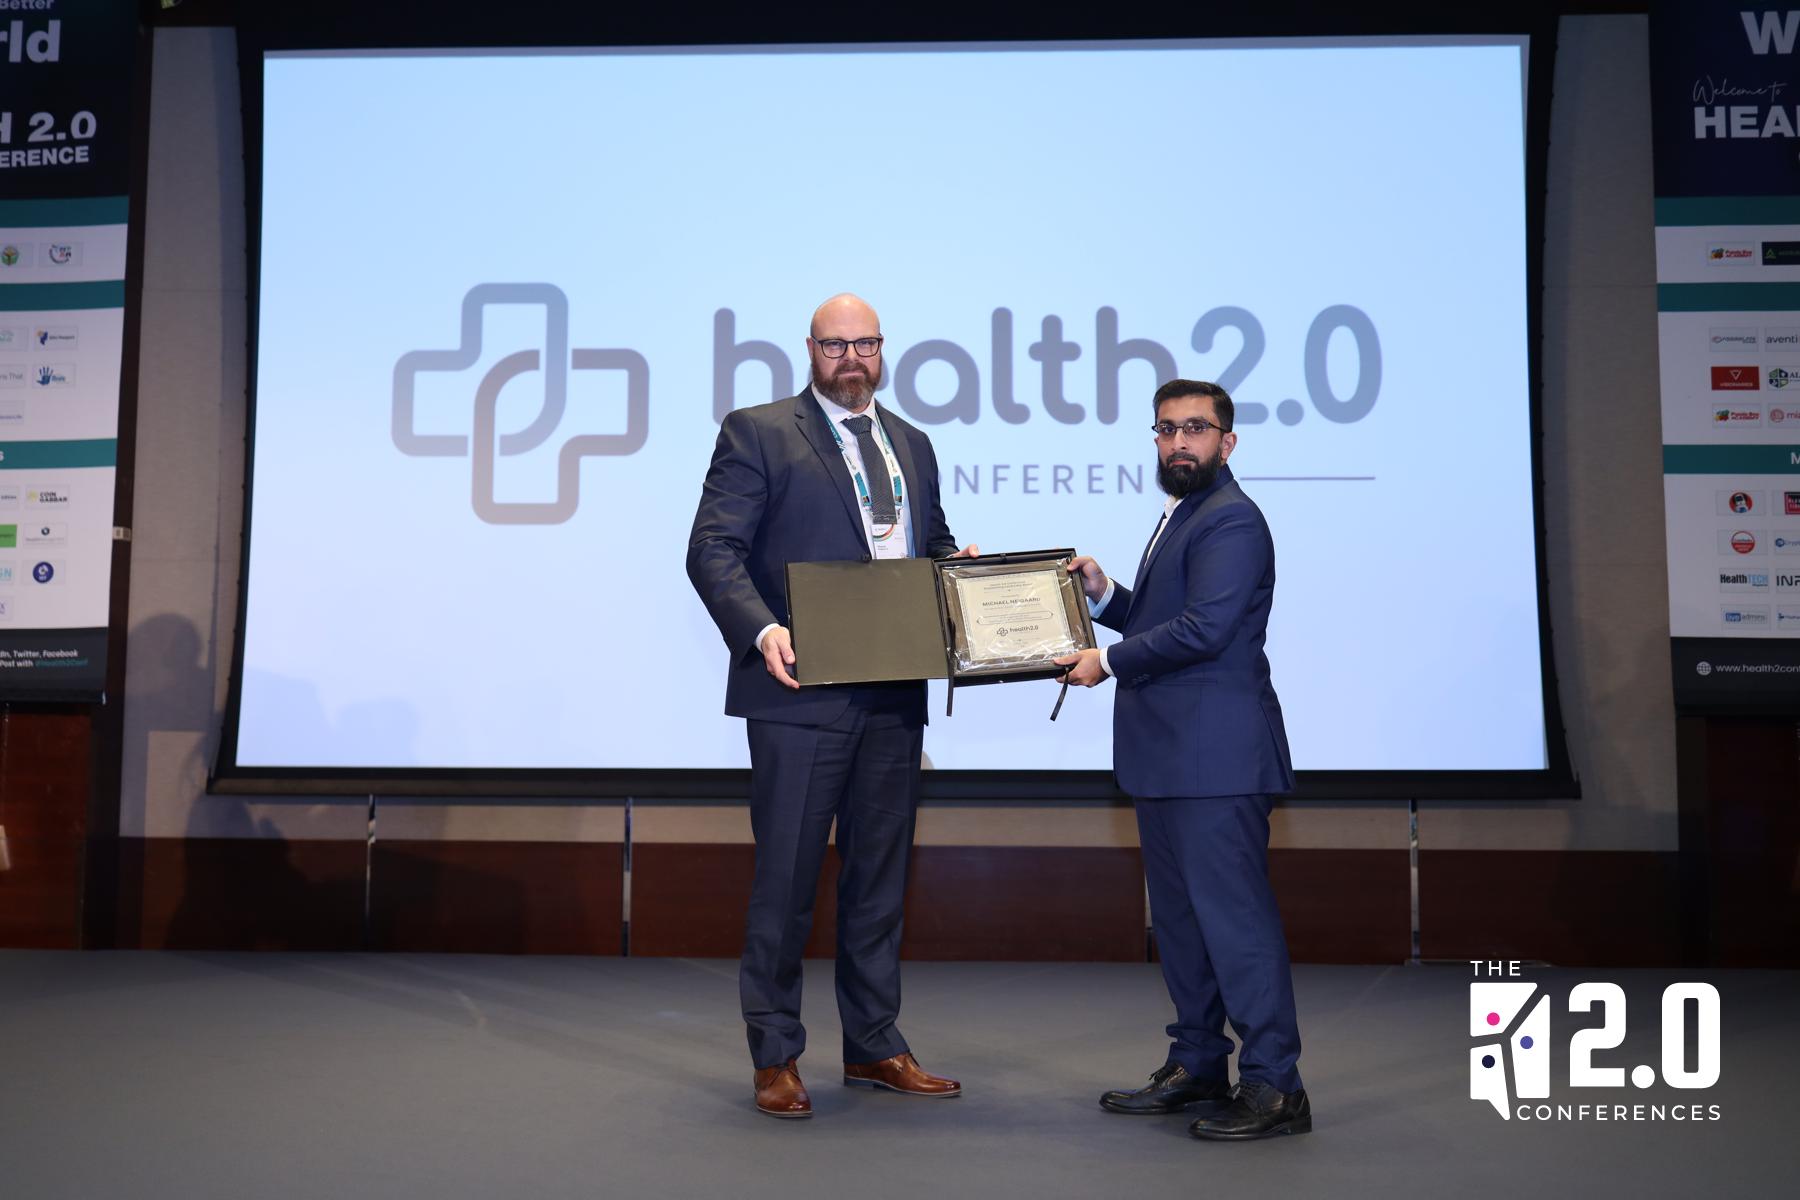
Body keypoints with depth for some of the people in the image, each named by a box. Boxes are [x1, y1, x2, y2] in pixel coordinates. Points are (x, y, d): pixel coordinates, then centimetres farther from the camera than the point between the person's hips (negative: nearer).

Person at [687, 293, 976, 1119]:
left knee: (880, 873, 13)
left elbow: (933, 544, 24)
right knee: (786, 875, 2)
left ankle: (873, 1046, 27)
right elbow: (713, 548, -9)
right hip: (802, 689, -6)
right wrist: (761, 629, -24)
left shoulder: (911, 445, 18)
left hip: (893, 695, 6)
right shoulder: (757, 433, -1)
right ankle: (775, 1057, 16)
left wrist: (956, 572, 0)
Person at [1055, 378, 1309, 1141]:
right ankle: (1196, 1066, 27)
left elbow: (1203, 630, -22)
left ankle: (1273, 1086, 1)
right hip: (1167, 758, 11)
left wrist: (1108, 662, -12)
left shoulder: (1231, 520, -12)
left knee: (1232, 912, -7)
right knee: (1178, 915, 16)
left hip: (1215, 756, -11)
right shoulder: (1179, 517, 20)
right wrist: (1103, 595, 7)